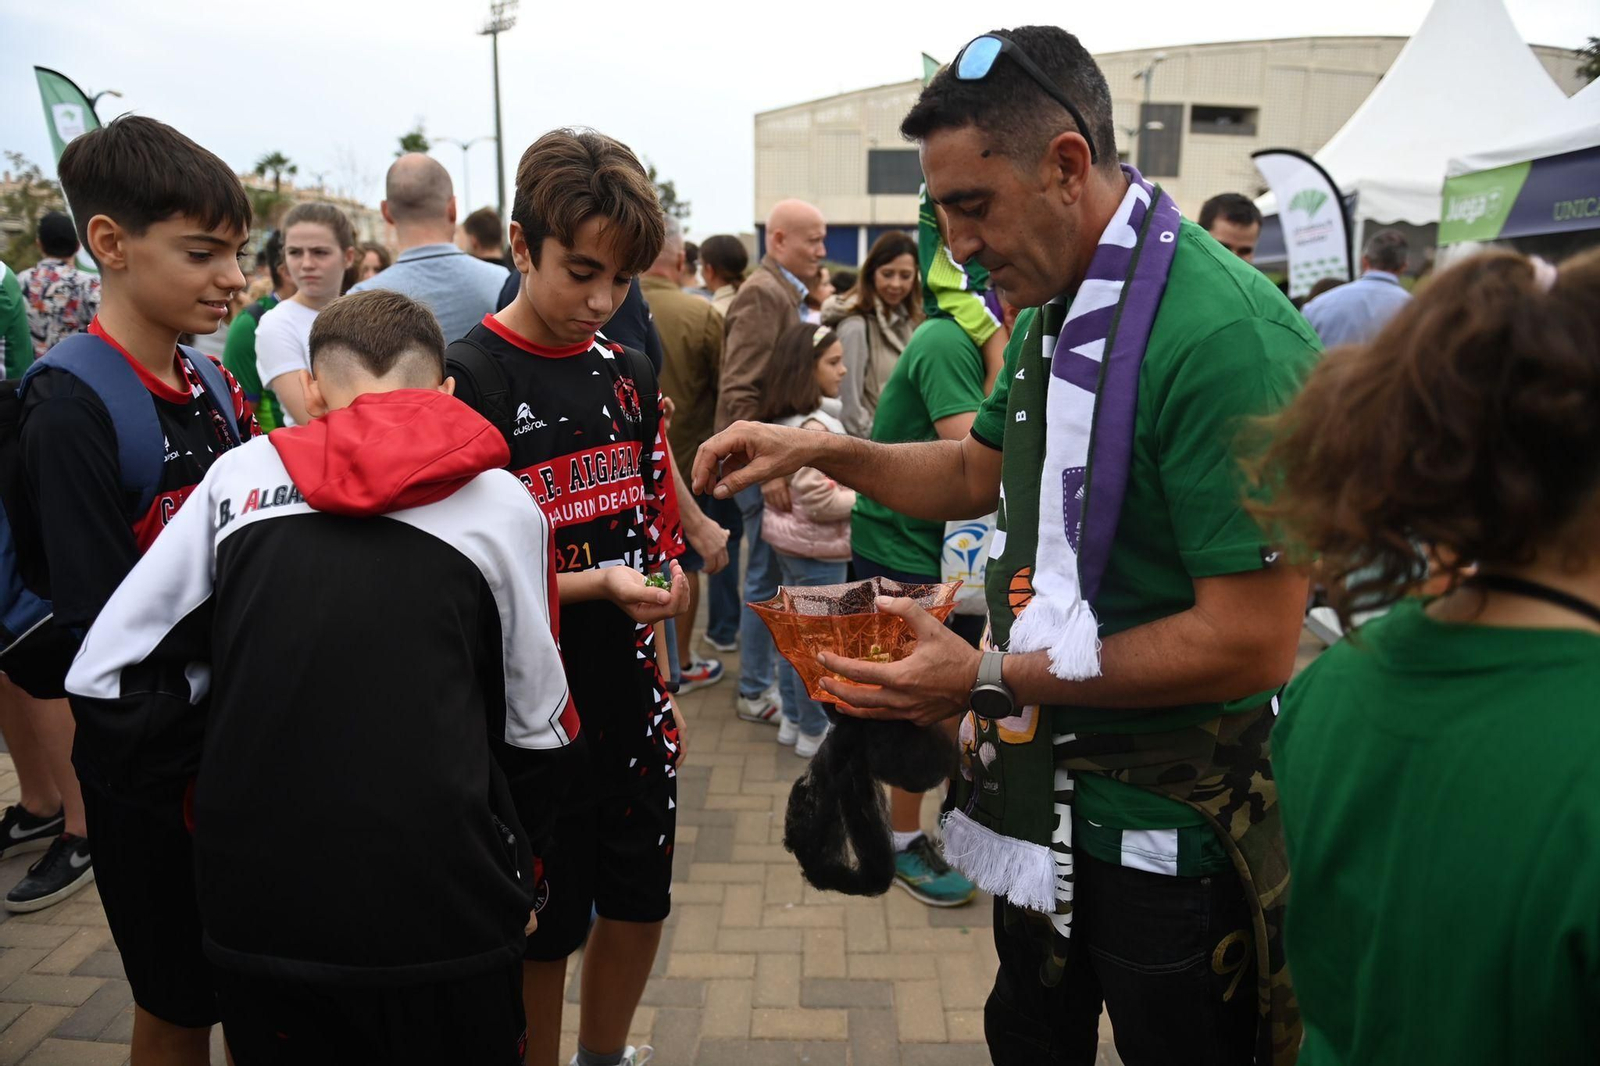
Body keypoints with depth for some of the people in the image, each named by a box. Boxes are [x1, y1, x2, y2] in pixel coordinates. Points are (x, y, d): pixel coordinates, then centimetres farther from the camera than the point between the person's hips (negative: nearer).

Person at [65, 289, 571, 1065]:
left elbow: (102, 676, 3)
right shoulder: (501, 502, -4)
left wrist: (196, 791, 15)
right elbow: (540, 725, 1)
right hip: (441, 911, -2)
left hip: (256, 902, 2)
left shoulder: (239, 475, 1)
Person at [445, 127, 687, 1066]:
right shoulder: (466, 380, -13)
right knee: (542, 931, 11)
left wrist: (660, 683, 15)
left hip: (630, 700, 6)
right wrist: (594, 584, -25)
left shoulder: (630, 373, 6)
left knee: (640, 902, 19)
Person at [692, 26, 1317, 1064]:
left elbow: (1253, 643, -28)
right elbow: (981, 472, 17)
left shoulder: (1225, 337, -26)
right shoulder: (1051, 315, 4)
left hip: (1169, 824, -8)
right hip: (1043, 787, 8)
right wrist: (823, 450, 3)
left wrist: (990, 680, -25)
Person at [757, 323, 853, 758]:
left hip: (787, 538, 10)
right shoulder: (813, 427, -23)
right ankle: (814, 733, 15)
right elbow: (819, 500, -25)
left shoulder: (784, 419, 7)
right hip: (816, 547, -10)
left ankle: (792, 720, 30)